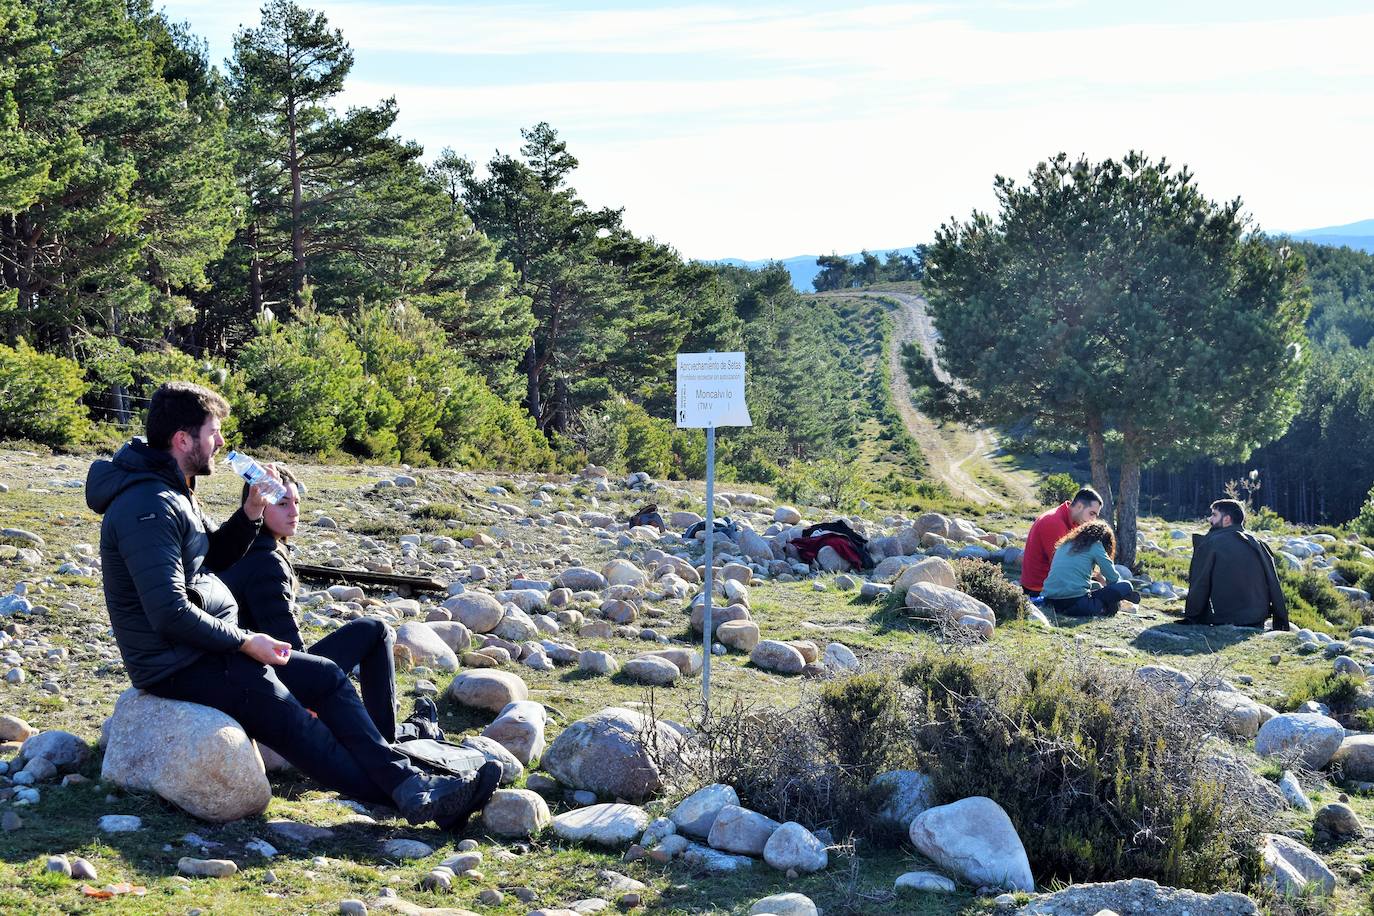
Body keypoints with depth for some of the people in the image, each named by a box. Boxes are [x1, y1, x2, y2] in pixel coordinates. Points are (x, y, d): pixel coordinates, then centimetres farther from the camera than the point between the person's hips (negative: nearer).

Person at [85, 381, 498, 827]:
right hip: (180, 667, -11)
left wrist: (249, 515, 4)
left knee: (327, 677, 5)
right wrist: (245, 642, -17)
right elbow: (170, 615, -28)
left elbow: (212, 558, 23)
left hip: (208, 651, 11)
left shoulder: (170, 493, 10)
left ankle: (408, 781, 0)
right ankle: (410, 796, -1)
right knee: (300, 732, -9)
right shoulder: (148, 509, -23)